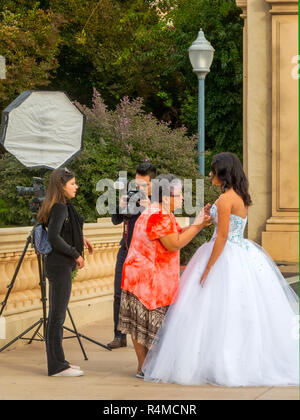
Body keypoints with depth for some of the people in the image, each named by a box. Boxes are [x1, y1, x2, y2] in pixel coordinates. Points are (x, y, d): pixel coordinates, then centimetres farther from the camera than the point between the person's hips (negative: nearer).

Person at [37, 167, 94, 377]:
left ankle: (58, 362, 20)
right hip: (60, 265, -10)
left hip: (62, 265, 10)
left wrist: (81, 238, 21)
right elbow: (54, 237, -26)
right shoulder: (60, 208, -16)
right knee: (57, 315, -6)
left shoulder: (64, 207, 13)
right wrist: (76, 254, -19)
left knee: (57, 315, 13)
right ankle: (57, 366, -2)